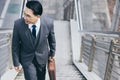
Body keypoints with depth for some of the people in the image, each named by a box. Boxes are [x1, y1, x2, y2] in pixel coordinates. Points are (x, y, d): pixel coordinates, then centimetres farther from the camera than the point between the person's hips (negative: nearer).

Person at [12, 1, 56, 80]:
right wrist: (16, 63, -5)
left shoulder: (48, 22, -24)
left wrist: (52, 53, 10)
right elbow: (15, 45, -12)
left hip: (42, 57, 2)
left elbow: (51, 39, -4)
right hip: (27, 59, -2)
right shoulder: (18, 24, -26)